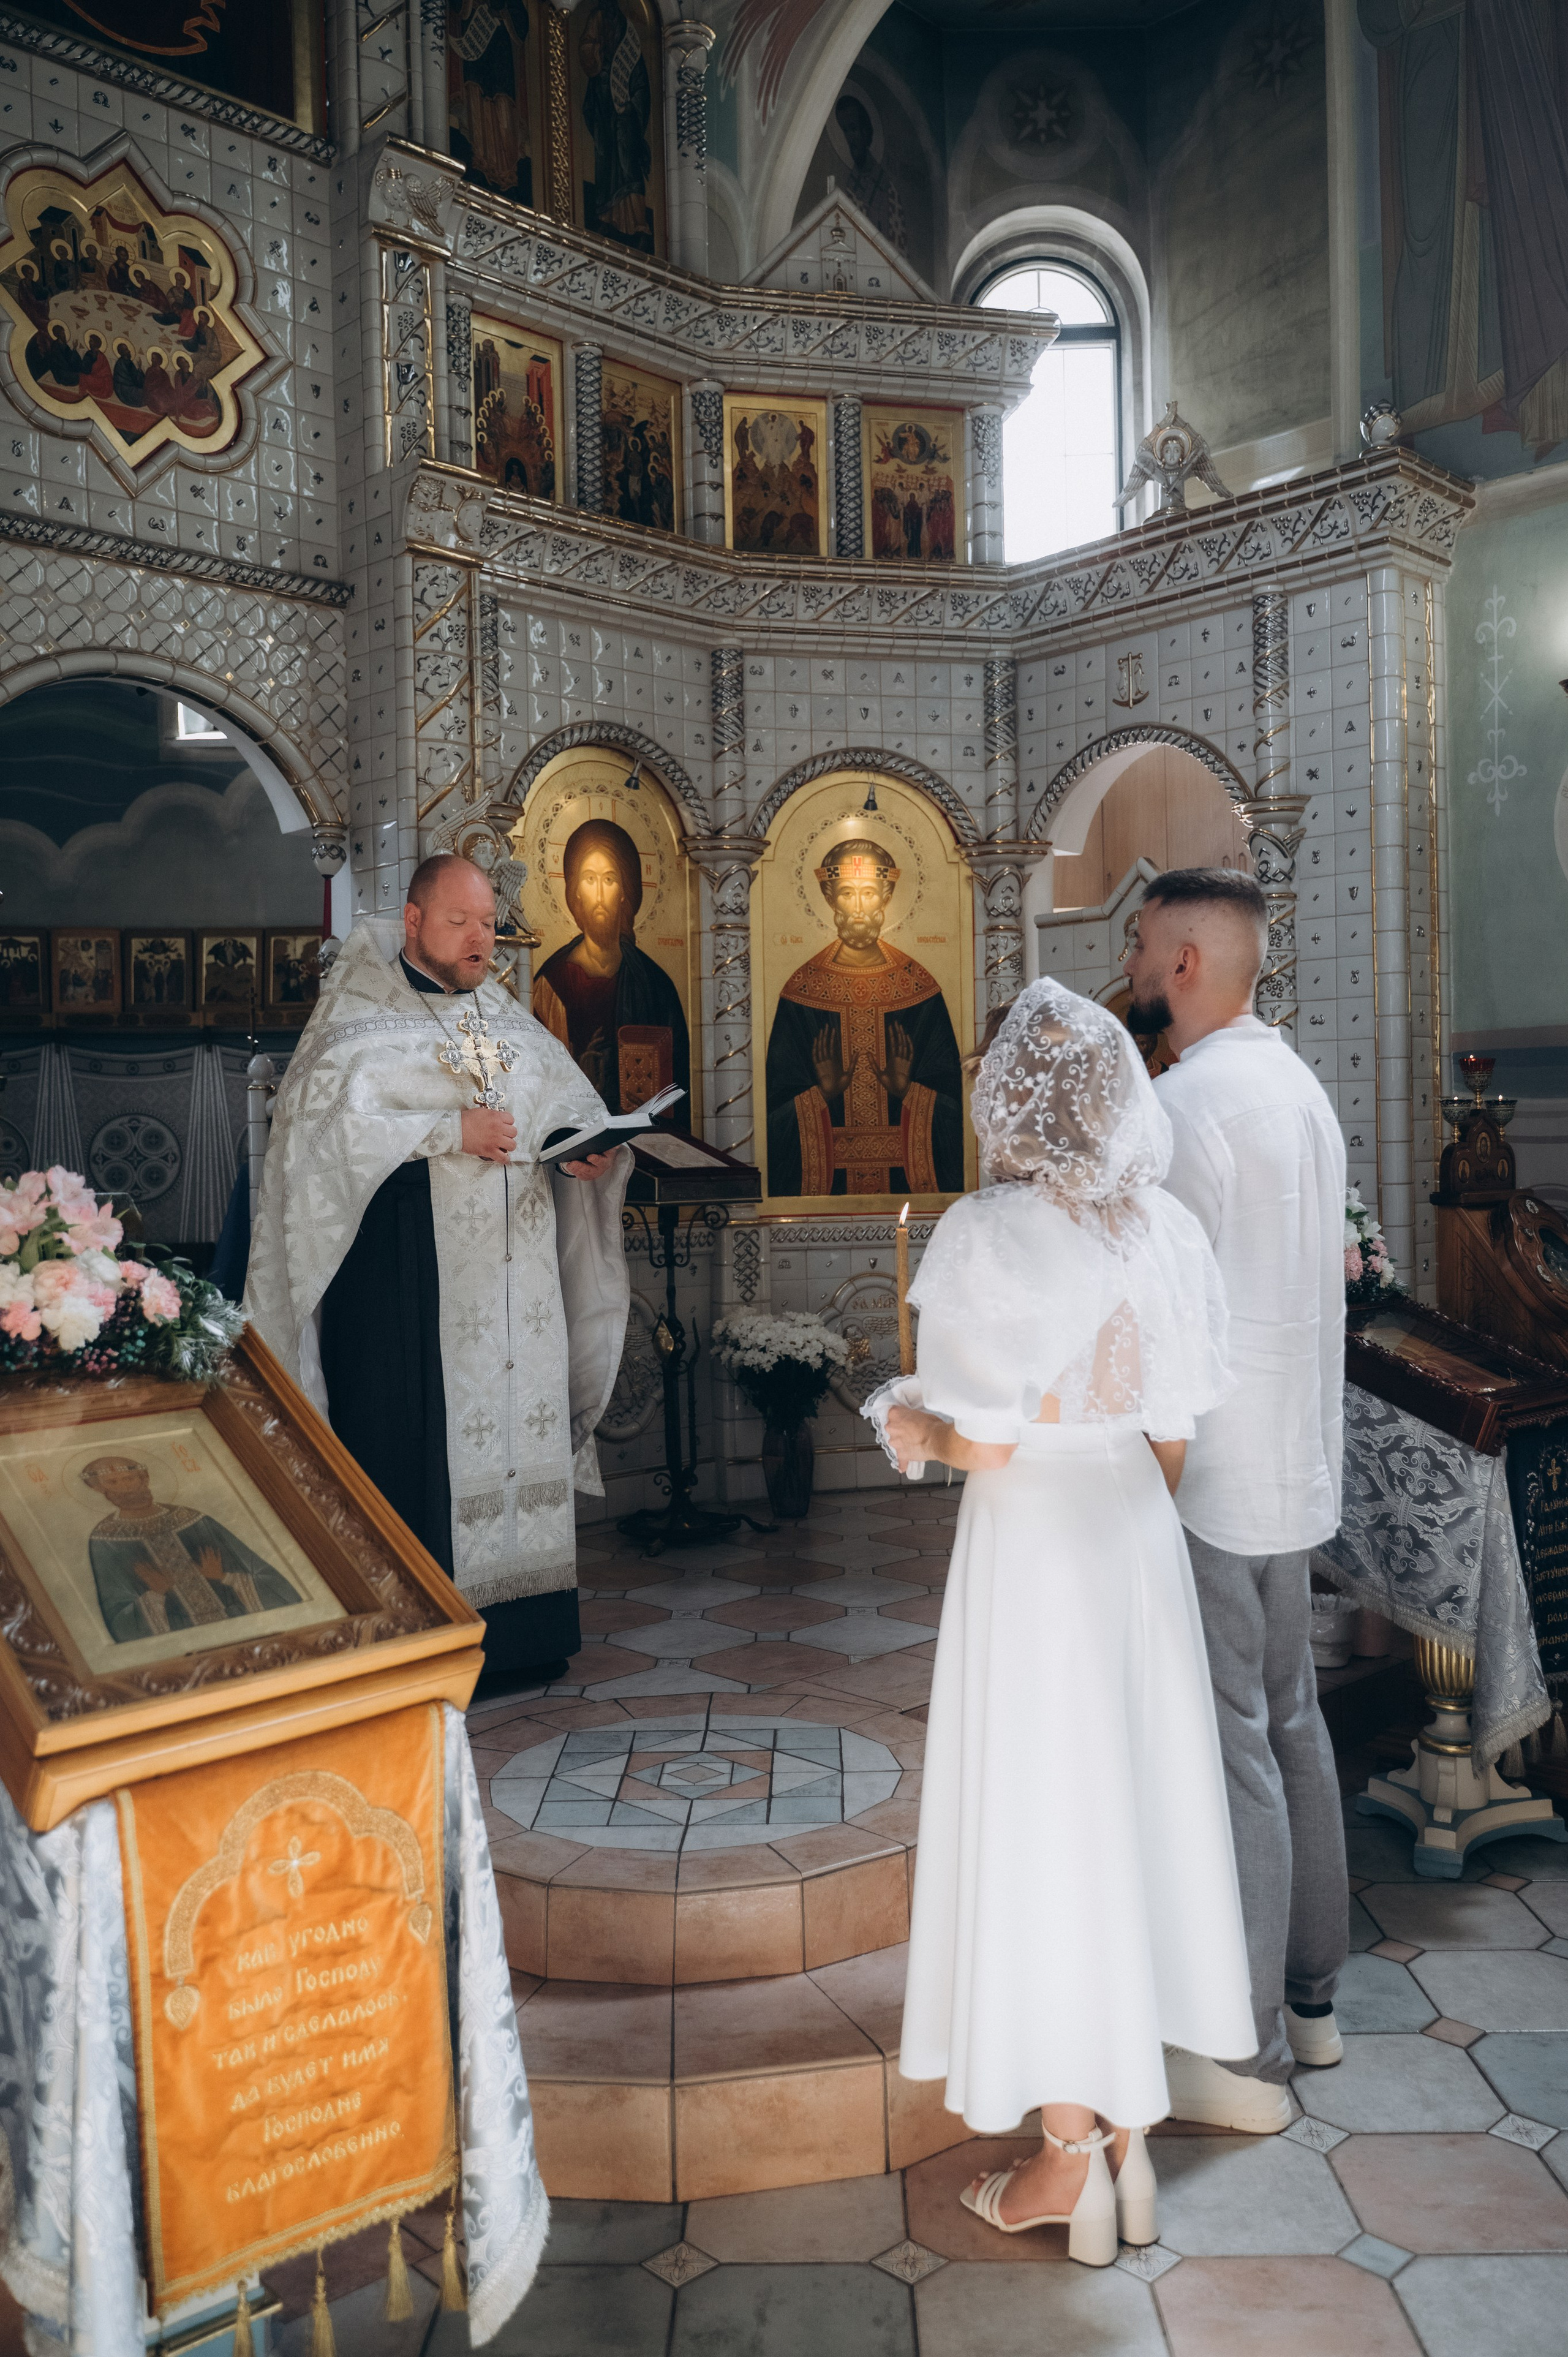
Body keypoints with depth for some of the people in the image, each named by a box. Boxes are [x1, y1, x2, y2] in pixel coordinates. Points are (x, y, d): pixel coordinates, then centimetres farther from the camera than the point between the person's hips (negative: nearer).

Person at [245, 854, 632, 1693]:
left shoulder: (508, 1021, 17)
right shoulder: (364, 1019, -1)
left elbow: (572, 1102, 16)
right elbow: (330, 1117, -16)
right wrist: (451, 1131, -20)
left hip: (512, 1270, 6)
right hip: (405, 1274, -5)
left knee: (518, 1427, 6)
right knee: (415, 1444, -6)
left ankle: (520, 1630, 15)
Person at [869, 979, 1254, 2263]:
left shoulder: (987, 1235, -17)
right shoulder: (1167, 1230, 0)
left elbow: (985, 1444, -18)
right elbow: (1176, 1436, 4)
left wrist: (910, 1421, 1)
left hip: (1031, 1540, -6)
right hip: (1140, 1532, 6)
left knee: (1040, 1829, 8)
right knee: (1135, 1813, 17)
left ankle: (1068, 2158, 22)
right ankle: (1130, 2123, 32)